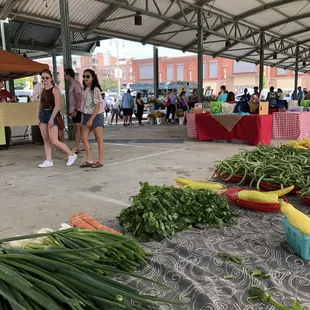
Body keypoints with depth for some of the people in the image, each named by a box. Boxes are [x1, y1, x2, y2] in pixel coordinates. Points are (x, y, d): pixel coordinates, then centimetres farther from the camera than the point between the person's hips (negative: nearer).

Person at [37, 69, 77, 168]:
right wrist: (38, 118, 9)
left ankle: (71, 155, 7)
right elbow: (39, 105, 15)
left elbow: (57, 106, -17)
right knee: (46, 139, 7)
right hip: (43, 114, 7)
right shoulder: (42, 90, 12)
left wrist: (51, 119, -20)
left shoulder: (55, 89, -9)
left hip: (52, 114, -7)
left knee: (54, 141, -9)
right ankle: (48, 161, 14)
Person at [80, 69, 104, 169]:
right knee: (84, 138, 2)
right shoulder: (85, 90, 11)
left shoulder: (95, 89, -11)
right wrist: (83, 118, 10)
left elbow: (97, 105, -16)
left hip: (96, 115, -8)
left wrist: (91, 119, -19)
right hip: (86, 115, 8)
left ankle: (100, 161, 9)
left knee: (99, 139, 2)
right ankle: (89, 160, 10)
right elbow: (85, 105, 14)